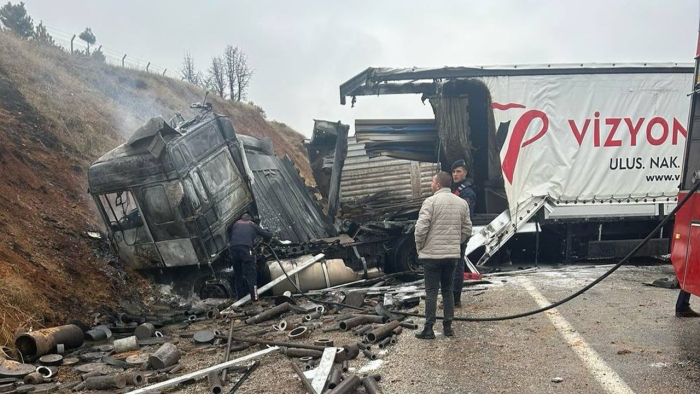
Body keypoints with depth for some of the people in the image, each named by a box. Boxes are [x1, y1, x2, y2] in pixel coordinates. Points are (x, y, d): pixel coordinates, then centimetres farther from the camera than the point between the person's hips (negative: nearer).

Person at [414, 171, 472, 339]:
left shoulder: (431, 201, -11)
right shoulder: (462, 203, 7)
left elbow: (421, 228, -16)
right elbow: (467, 230, 9)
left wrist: (419, 247, -1)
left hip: (432, 254, -5)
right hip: (453, 254, 5)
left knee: (431, 292, 0)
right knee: (448, 290, 14)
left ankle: (429, 329, 2)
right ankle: (448, 327, 16)